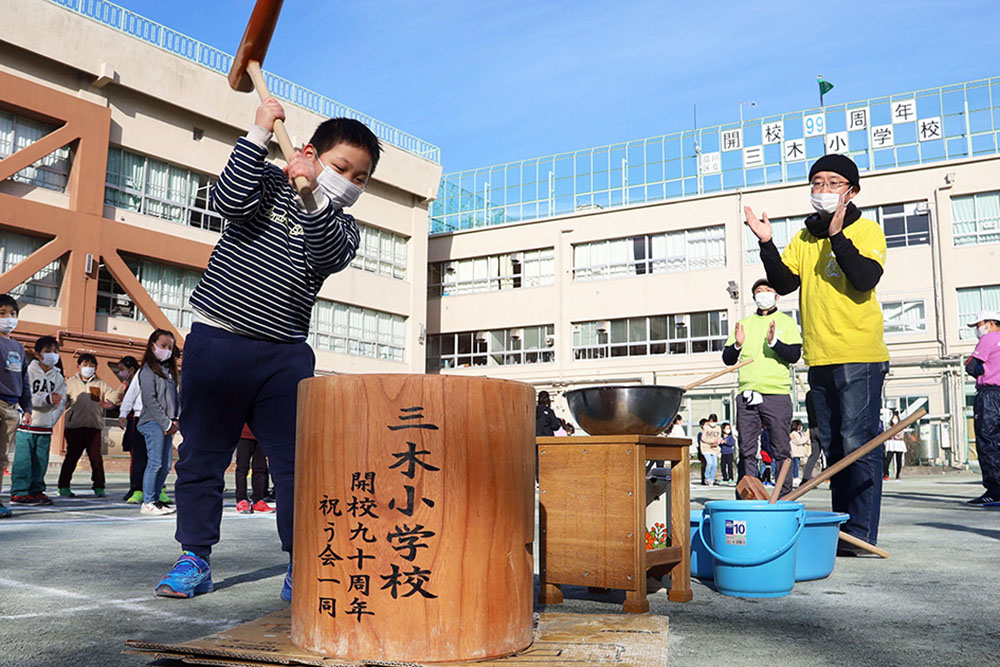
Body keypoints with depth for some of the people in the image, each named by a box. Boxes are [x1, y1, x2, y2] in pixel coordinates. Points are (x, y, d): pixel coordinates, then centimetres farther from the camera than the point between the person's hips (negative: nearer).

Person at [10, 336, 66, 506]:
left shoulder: (58, 377, 11)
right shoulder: (28, 371, -3)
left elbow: (61, 402, 7)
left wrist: (51, 419, -3)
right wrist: (47, 399, -25)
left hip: (45, 428, 4)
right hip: (26, 424, -4)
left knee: (40, 461, 7)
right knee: (23, 460, -7)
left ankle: (37, 490, 16)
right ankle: (19, 492, -1)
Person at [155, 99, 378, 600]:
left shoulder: (342, 227, 10)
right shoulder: (268, 182, 7)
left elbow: (329, 256, -12)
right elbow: (229, 200, -14)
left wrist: (314, 194, -24)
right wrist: (259, 133, -13)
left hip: (285, 355, 2)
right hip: (216, 341, -1)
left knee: (298, 460, -3)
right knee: (202, 455, 6)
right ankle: (195, 558, 19)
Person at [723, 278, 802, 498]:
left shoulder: (786, 322, 10)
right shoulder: (744, 323, 18)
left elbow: (794, 355, -3)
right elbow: (727, 359, 13)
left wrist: (774, 342, -20)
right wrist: (737, 345, -8)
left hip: (776, 394, -3)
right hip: (747, 395, 3)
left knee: (781, 450, -3)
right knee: (746, 451, 3)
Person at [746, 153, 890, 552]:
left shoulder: (866, 230, 0)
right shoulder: (804, 239, 15)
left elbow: (866, 279, -17)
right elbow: (784, 283, 2)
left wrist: (838, 236, -23)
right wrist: (767, 244, -9)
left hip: (859, 357, -6)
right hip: (820, 359, 6)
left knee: (858, 444, -9)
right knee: (834, 447, 11)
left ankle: (861, 533, -3)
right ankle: (840, 527, 19)